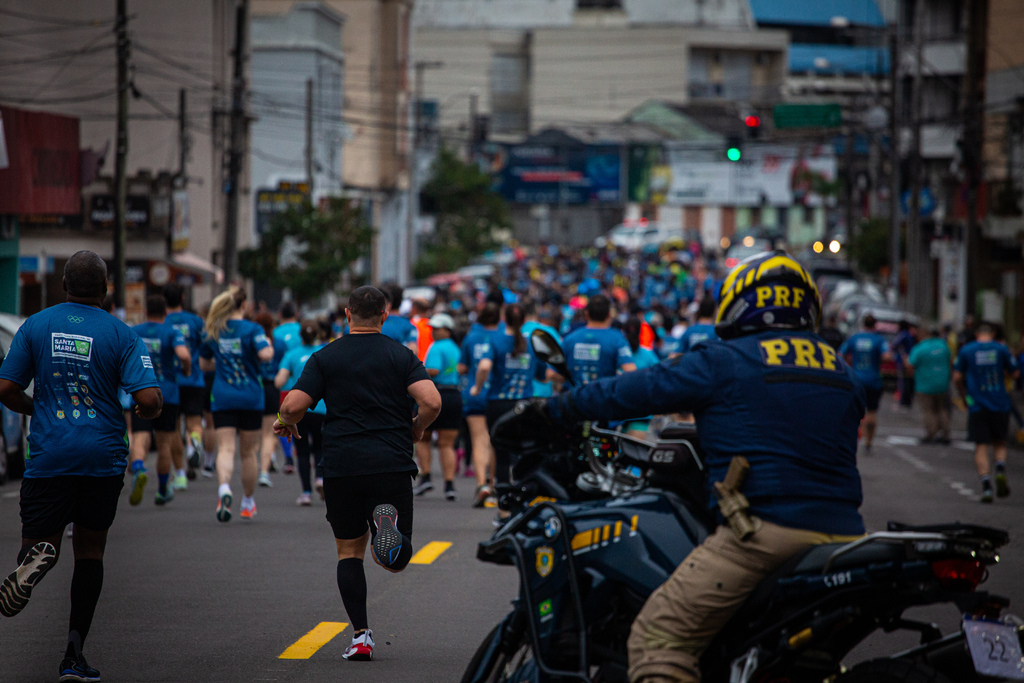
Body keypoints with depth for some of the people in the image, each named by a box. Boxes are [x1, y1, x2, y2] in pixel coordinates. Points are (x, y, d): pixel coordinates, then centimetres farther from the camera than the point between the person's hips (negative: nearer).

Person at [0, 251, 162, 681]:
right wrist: (147, 413, 13)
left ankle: (38, 555, -35)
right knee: (90, 550, 14)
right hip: (103, 455, 0)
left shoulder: (36, 326, 3)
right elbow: (149, 400, -11)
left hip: (48, 454, 0)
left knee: (39, 539, 6)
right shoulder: (120, 334, -2)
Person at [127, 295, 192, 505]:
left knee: (139, 440, -8)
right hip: (167, 394, 0)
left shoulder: (133, 332, 5)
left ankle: (138, 470, -41)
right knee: (164, 443, 15)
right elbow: (183, 354, -21)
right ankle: (163, 490, 26)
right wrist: (187, 369, 0)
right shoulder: (171, 333, -3)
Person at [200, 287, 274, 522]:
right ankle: (248, 502, 23)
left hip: (222, 398, 2)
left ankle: (224, 488, -35)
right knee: (249, 452, 12)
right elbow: (265, 355, -22)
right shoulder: (252, 329, -7)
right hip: (250, 397, -2)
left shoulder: (213, 331, 6)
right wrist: (270, 346, 0)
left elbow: (204, 363, 16)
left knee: (225, 448, -6)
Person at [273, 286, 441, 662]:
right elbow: (431, 402, -9)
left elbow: (293, 405, -5)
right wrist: (416, 428, 12)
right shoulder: (401, 355, 4)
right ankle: (388, 522, -29)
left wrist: (288, 423, 18)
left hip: (341, 467, 0)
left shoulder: (325, 357, 3)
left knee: (349, 552, 14)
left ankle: (361, 635, 2)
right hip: (393, 464, 0)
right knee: (396, 560, 7)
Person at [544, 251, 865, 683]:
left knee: (659, 638, -8)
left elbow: (633, 392, 6)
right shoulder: (842, 372, 19)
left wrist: (551, 409, 20)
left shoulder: (726, 361, 1)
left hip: (766, 532, -7)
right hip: (841, 534, 7)